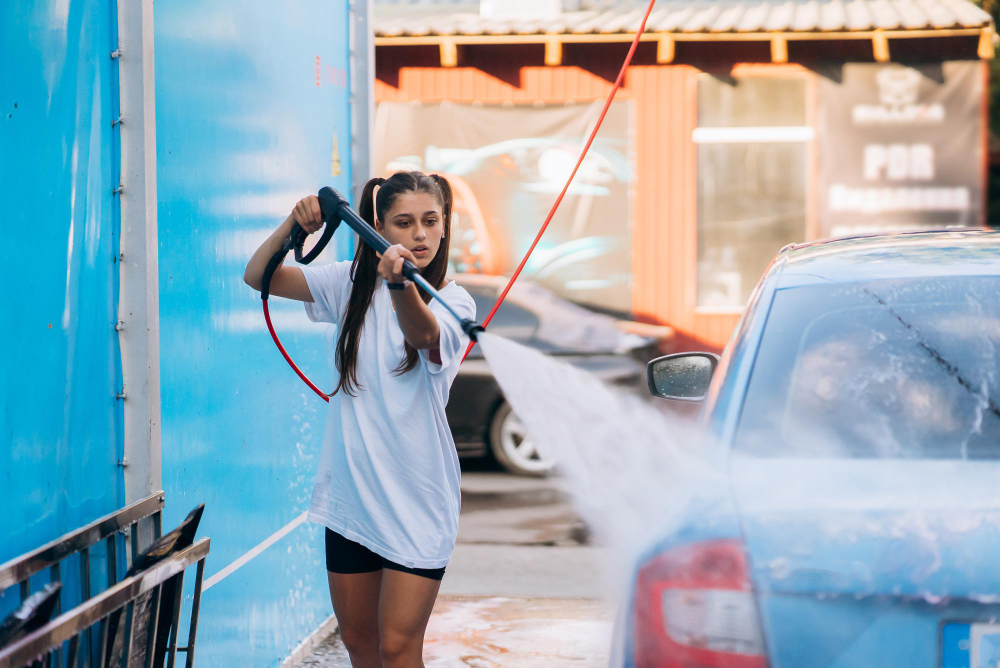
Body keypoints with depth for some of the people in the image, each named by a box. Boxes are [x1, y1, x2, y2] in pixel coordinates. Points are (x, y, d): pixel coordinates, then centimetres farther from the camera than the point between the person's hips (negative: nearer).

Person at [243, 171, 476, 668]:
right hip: (350, 492, 4)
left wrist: (400, 283, -54)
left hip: (415, 497, -4)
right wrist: (293, 225, -15)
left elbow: (423, 334, -32)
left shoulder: (452, 302, -9)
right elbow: (257, 275, 3)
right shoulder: (354, 283, 4)